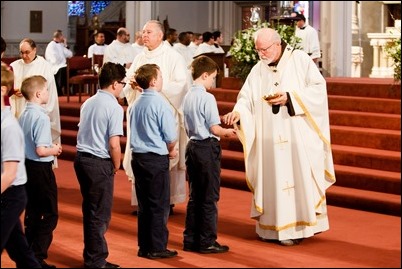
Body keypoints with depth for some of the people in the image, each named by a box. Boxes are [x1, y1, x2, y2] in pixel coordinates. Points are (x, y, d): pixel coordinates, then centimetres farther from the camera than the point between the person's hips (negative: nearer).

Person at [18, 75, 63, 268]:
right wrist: (55, 150, -6)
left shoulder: (23, 116, 6)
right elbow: (41, 150, -25)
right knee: (50, 215, 2)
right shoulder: (41, 117, -20)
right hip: (41, 169, -8)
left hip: (27, 166, 8)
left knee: (32, 213, 17)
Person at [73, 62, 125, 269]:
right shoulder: (114, 107, -13)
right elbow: (114, 144, -19)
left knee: (89, 211, 17)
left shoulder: (88, 103, 10)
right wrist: (116, 166, -1)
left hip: (81, 158, 8)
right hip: (99, 163, -8)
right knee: (100, 214, 3)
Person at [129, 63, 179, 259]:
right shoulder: (160, 103, -13)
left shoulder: (135, 104, 9)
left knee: (144, 204, 13)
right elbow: (170, 135, -15)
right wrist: (171, 150, 7)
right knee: (159, 205, 2)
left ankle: (144, 246, 18)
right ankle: (157, 248, 5)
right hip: (156, 159, -7)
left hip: (138, 157, 7)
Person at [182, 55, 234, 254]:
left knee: (194, 196, 14)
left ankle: (190, 240, 17)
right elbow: (215, 129, -17)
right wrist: (227, 132, 2)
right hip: (208, 148, -8)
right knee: (209, 197, 0)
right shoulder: (207, 98, -15)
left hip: (192, 146, 8)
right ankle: (207, 242, 4)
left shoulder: (187, 97, 9)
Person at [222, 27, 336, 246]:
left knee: (298, 177, -3)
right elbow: (246, 98, 5)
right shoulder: (258, 70, 11)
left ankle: (296, 228, 3)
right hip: (269, 139, 4)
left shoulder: (300, 60, -1)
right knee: (271, 178, 4)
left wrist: (290, 98, -16)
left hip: (297, 136, -4)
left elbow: (318, 88, -7)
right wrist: (238, 112, -16)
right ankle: (272, 226, 10)